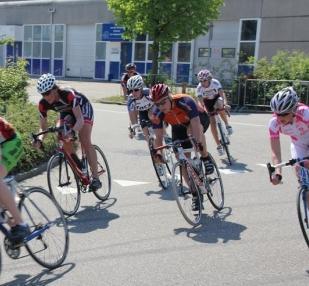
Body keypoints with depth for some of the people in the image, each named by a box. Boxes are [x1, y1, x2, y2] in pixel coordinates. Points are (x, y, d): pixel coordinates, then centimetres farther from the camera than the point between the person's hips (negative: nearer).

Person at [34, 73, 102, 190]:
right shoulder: (43, 104, -24)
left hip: (83, 108, -5)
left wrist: (72, 132, -64)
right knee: (62, 138, -15)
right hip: (66, 112, 5)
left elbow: (80, 119, -45)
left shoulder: (68, 95, -40)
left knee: (85, 142, -20)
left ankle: (96, 179, -17)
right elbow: (43, 127, -16)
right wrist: (39, 140, -37)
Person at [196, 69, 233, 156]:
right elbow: (201, 101, -32)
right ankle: (219, 146, 3)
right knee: (212, 122, -7)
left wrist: (225, 103, -57)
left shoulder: (215, 82, -30)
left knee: (220, 104, -38)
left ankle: (227, 125, -15)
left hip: (217, 98, -1)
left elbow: (222, 93, -41)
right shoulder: (199, 88, -27)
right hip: (208, 102, 1)